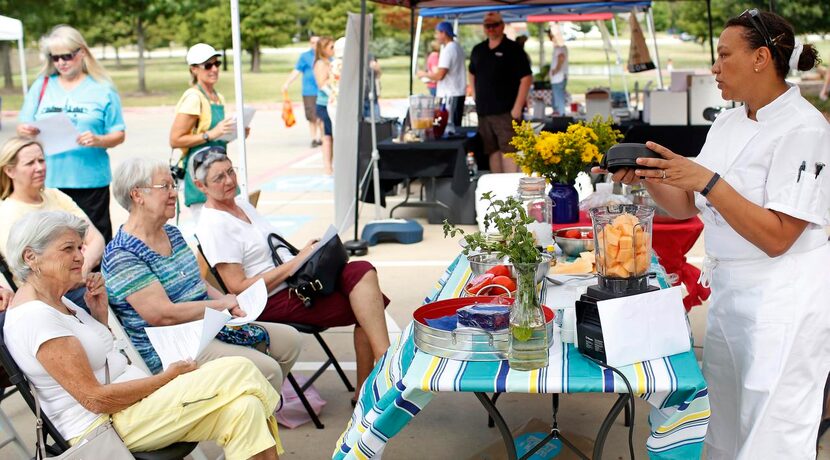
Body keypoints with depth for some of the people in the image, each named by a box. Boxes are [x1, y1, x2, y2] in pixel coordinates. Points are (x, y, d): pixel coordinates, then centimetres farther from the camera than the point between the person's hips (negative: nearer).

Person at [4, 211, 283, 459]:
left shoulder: (55, 302, 13)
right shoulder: (35, 317, -17)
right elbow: (95, 399, -19)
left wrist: (99, 312, 6)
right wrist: (168, 377, -12)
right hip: (104, 426, -9)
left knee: (244, 408, -13)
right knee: (238, 371, -18)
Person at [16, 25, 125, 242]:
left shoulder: (102, 89, 5)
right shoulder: (41, 86, 12)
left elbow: (118, 135, 3)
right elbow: (23, 127, 13)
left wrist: (98, 141, -18)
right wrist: (25, 131, -11)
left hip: (90, 178, -2)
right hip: (48, 180, 2)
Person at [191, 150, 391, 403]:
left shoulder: (242, 204, 17)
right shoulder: (214, 225, -11)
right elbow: (239, 288, -16)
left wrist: (307, 252, 2)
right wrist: (295, 262, -16)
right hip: (274, 301, -8)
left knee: (362, 271, -18)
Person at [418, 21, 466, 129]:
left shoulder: (448, 50, -15)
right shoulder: (457, 47, 15)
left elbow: (440, 76, -20)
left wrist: (424, 74, -5)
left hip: (450, 95, -10)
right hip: (459, 92, 10)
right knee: (456, 126, 12)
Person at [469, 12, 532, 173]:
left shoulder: (513, 49, -4)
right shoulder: (478, 50, 13)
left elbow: (526, 78, -9)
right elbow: (472, 74, 28)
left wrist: (517, 107, -15)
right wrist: (476, 98, 15)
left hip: (506, 112, -6)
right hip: (483, 111, 6)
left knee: (508, 151, -11)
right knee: (492, 151, 10)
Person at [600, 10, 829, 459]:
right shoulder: (728, 123, 7)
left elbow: (776, 238, -23)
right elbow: (687, 206, 10)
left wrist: (708, 181, -27)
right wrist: (648, 176, -6)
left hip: (782, 303, -8)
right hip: (727, 291, 8)